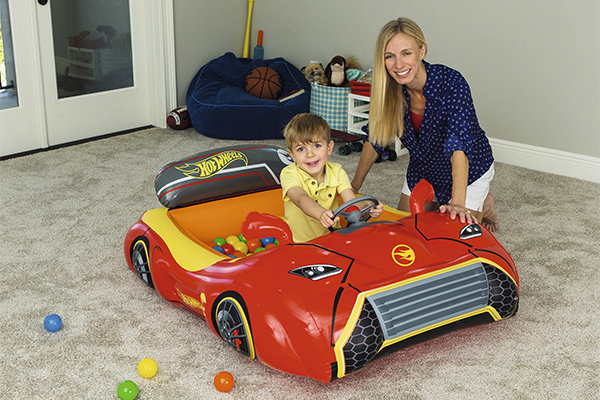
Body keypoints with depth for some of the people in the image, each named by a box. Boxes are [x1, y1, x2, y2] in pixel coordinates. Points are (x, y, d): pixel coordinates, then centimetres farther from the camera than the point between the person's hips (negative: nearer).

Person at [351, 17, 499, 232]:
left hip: (468, 169, -5)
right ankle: (438, 204, 37)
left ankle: (484, 205, 26)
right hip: (422, 169, 5)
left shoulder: (451, 82, -34)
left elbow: (459, 144, -43)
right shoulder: (390, 90, -19)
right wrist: (354, 187, -4)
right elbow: (375, 139, -4)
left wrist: (458, 202, -53)